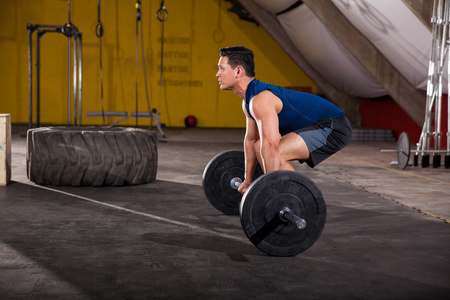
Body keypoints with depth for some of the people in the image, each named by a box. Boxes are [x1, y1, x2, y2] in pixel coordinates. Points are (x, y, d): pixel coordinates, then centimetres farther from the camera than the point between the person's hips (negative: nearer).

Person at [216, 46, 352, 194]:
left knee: (276, 154, -26)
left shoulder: (260, 99, -25)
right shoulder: (248, 100, 8)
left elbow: (271, 145, -33)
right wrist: (247, 180, 21)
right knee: (260, 147, 13)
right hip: (318, 126, 11)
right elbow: (251, 139, 18)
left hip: (333, 127, -11)